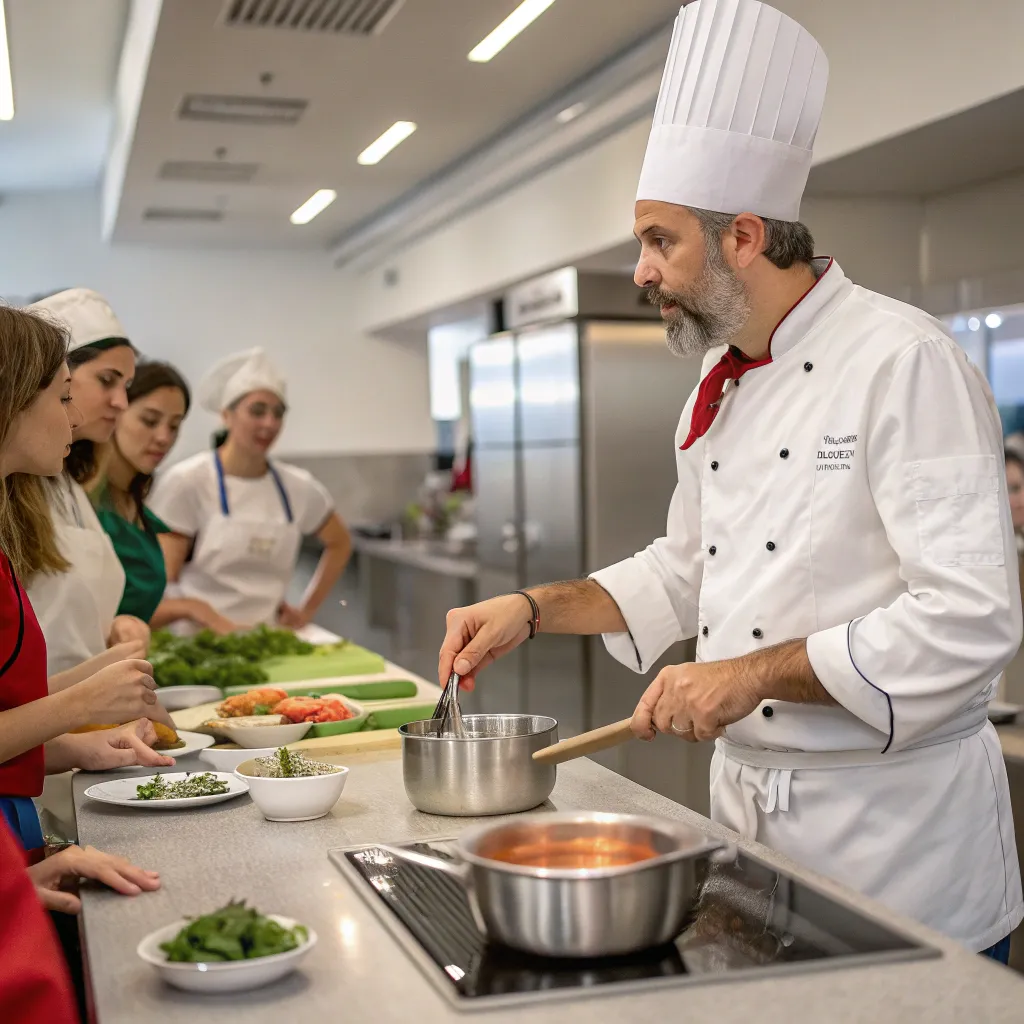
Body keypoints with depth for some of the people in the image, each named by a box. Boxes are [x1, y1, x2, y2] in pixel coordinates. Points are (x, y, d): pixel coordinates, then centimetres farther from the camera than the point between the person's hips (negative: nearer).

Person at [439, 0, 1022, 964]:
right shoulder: (716, 392, 9)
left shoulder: (901, 361, -17)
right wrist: (532, 610, 7)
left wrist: (752, 674, -21)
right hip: (747, 800, 8)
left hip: (894, 819, -7)